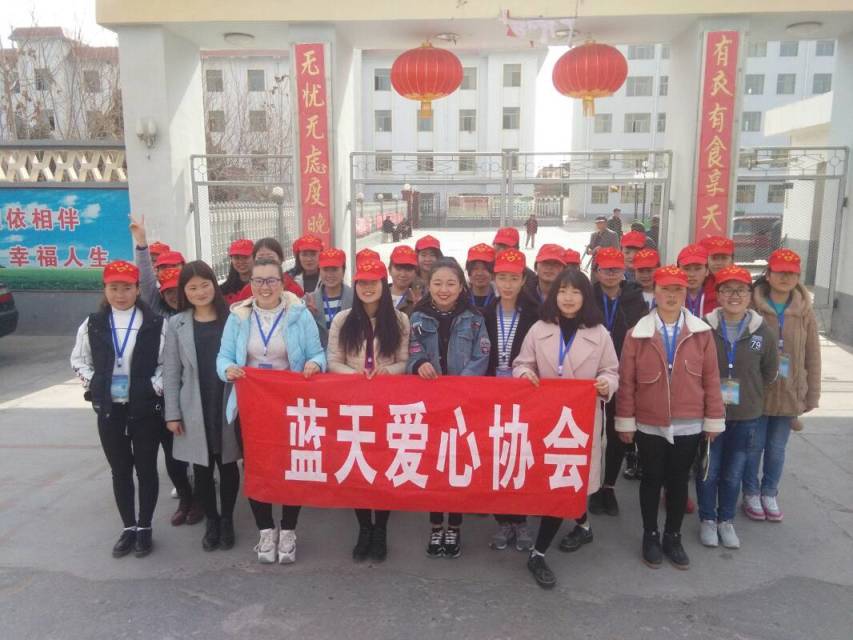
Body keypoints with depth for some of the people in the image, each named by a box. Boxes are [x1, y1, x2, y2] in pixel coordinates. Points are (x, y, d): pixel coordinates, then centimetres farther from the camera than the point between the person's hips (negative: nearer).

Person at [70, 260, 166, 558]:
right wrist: (93, 382, 1)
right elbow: (79, 359, 14)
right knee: (120, 470, 12)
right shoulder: (93, 324, 3)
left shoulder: (155, 324, -7)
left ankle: (144, 528, 22)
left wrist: (155, 386, -14)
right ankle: (128, 528, 25)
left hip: (145, 408, -3)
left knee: (146, 469, 8)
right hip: (108, 409, 3)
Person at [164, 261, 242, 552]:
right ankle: (211, 520, 28)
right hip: (194, 409, 1)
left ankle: (227, 520, 27)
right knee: (202, 467, 10)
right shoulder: (177, 324, 2)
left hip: (228, 405, -1)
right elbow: (171, 372, 3)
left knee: (228, 464, 9)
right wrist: (172, 413, -2)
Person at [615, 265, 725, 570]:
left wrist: (714, 419, 1)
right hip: (649, 425, -1)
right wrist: (625, 421, -4)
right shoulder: (637, 334, -6)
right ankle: (650, 536, 29)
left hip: (688, 426, 1)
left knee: (679, 481, 14)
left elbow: (711, 379, 0)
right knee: (652, 480, 13)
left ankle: (673, 537, 31)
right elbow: (626, 382, -4)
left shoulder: (702, 333, -2)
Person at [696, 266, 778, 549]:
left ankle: (726, 520, 34)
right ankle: (708, 519, 30)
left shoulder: (762, 331, -5)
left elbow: (770, 372, 10)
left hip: (747, 416, 2)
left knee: (733, 472, 15)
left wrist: (747, 392, 9)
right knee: (708, 470, 10)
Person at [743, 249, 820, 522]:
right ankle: (751, 495, 27)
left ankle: (770, 494, 32)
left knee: (777, 448, 15)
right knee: (754, 446, 9)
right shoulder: (752, 307, -9)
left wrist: (812, 395, 4)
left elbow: (812, 357, 4)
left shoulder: (804, 312, 0)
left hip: (789, 394, 3)